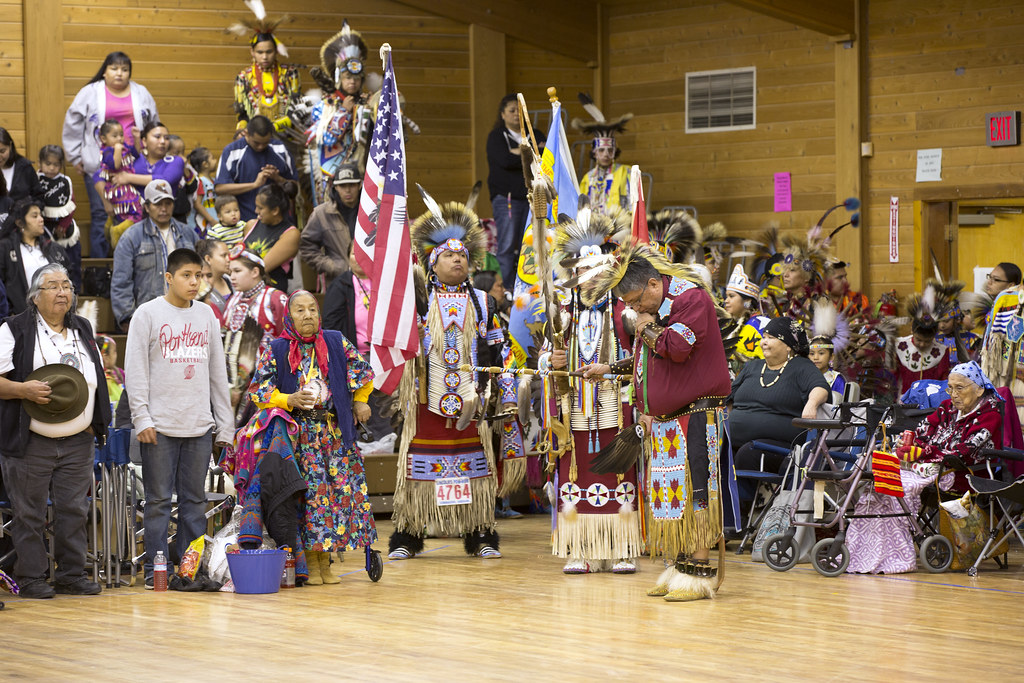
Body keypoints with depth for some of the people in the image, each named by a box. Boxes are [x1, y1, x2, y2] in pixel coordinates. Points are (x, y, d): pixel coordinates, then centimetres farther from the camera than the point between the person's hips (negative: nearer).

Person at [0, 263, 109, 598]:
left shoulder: (82, 329, 16)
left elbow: (97, 379, 23)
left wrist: (95, 421, 11)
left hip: (78, 441, 5)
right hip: (31, 442, -5)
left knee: (74, 509, 5)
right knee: (29, 512, -1)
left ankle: (72, 574, 13)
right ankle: (31, 578, 5)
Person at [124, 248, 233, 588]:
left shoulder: (206, 315, 13)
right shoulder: (148, 314, 0)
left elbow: (218, 372, 16)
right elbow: (135, 370, -4)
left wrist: (225, 424, 12)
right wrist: (142, 419, -12)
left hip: (200, 425, 4)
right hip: (160, 425, -4)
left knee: (195, 498, 6)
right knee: (158, 499, -1)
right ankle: (156, 567, 3)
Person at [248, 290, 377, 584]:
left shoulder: (336, 343, 6)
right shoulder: (277, 351, -1)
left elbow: (362, 370, 19)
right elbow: (258, 390, -2)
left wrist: (360, 402, 18)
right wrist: (289, 400, -14)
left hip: (335, 430, 3)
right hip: (299, 433, -3)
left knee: (340, 489, 0)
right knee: (309, 491, -7)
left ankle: (325, 562, 10)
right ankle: (311, 563, 1)